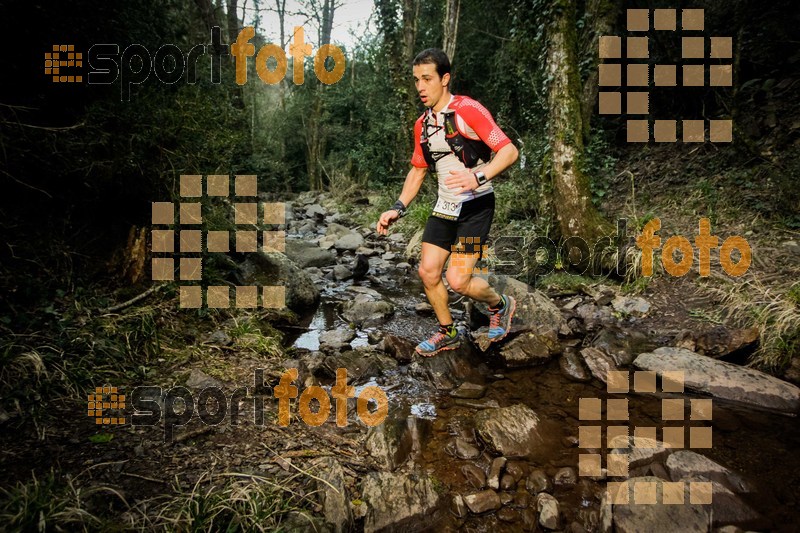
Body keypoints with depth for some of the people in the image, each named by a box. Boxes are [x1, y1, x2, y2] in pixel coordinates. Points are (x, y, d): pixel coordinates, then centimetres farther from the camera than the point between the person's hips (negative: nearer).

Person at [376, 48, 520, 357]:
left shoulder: (468, 110, -14)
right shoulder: (422, 125, 9)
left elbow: (509, 151, -18)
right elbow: (417, 170, 19)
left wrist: (478, 176, -35)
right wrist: (398, 209, 9)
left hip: (476, 206, -7)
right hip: (444, 207, 7)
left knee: (458, 281, -12)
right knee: (428, 271, 1)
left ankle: (500, 305, 21)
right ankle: (447, 333, 23)